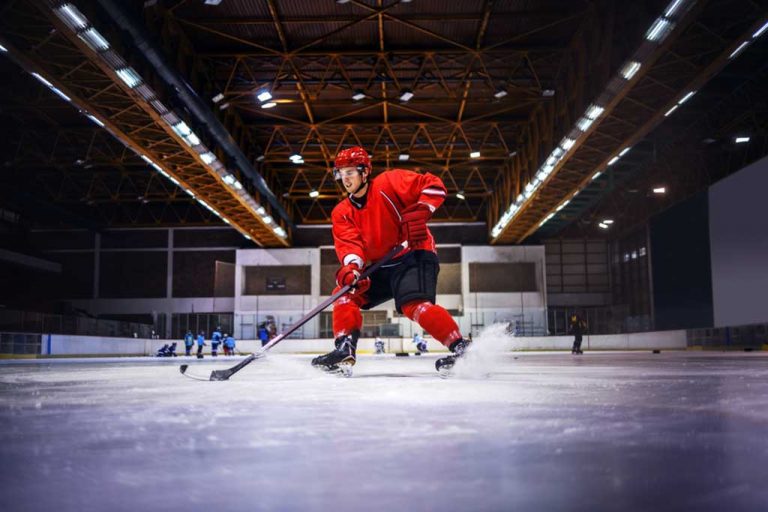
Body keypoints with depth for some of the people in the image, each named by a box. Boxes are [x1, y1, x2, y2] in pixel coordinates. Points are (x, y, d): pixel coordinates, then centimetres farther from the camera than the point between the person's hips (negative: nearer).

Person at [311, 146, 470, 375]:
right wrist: (351, 267, -29)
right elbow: (349, 243, -8)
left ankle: (461, 347, -25)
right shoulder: (342, 213, 8)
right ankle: (345, 349, -1)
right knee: (345, 293, 0)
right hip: (382, 266, 8)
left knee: (413, 304, -29)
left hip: (415, 252, -7)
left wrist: (420, 212, -27)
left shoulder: (389, 182, -8)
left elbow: (434, 185, -12)